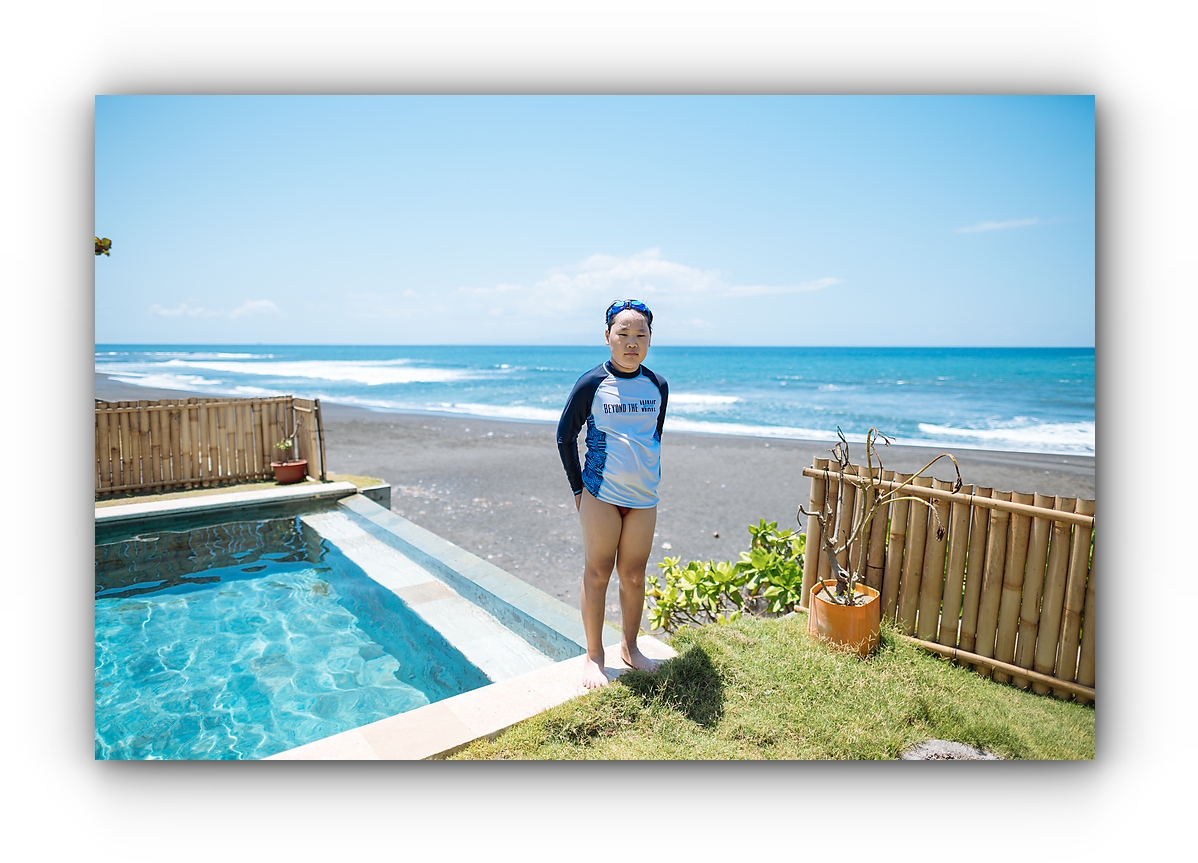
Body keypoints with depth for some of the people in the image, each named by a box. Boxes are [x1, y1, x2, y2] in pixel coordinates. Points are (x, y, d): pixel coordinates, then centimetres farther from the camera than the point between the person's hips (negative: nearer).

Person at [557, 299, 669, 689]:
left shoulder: (658, 386, 3)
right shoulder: (592, 383, -8)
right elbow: (565, 435, -1)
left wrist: (652, 479, 13)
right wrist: (578, 488, -1)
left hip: (644, 496, 4)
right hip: (601, 494, -3)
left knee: (634, 575, 12)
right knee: (597, 574, 5)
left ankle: (630, 647, 31)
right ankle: (593, 655, 21)